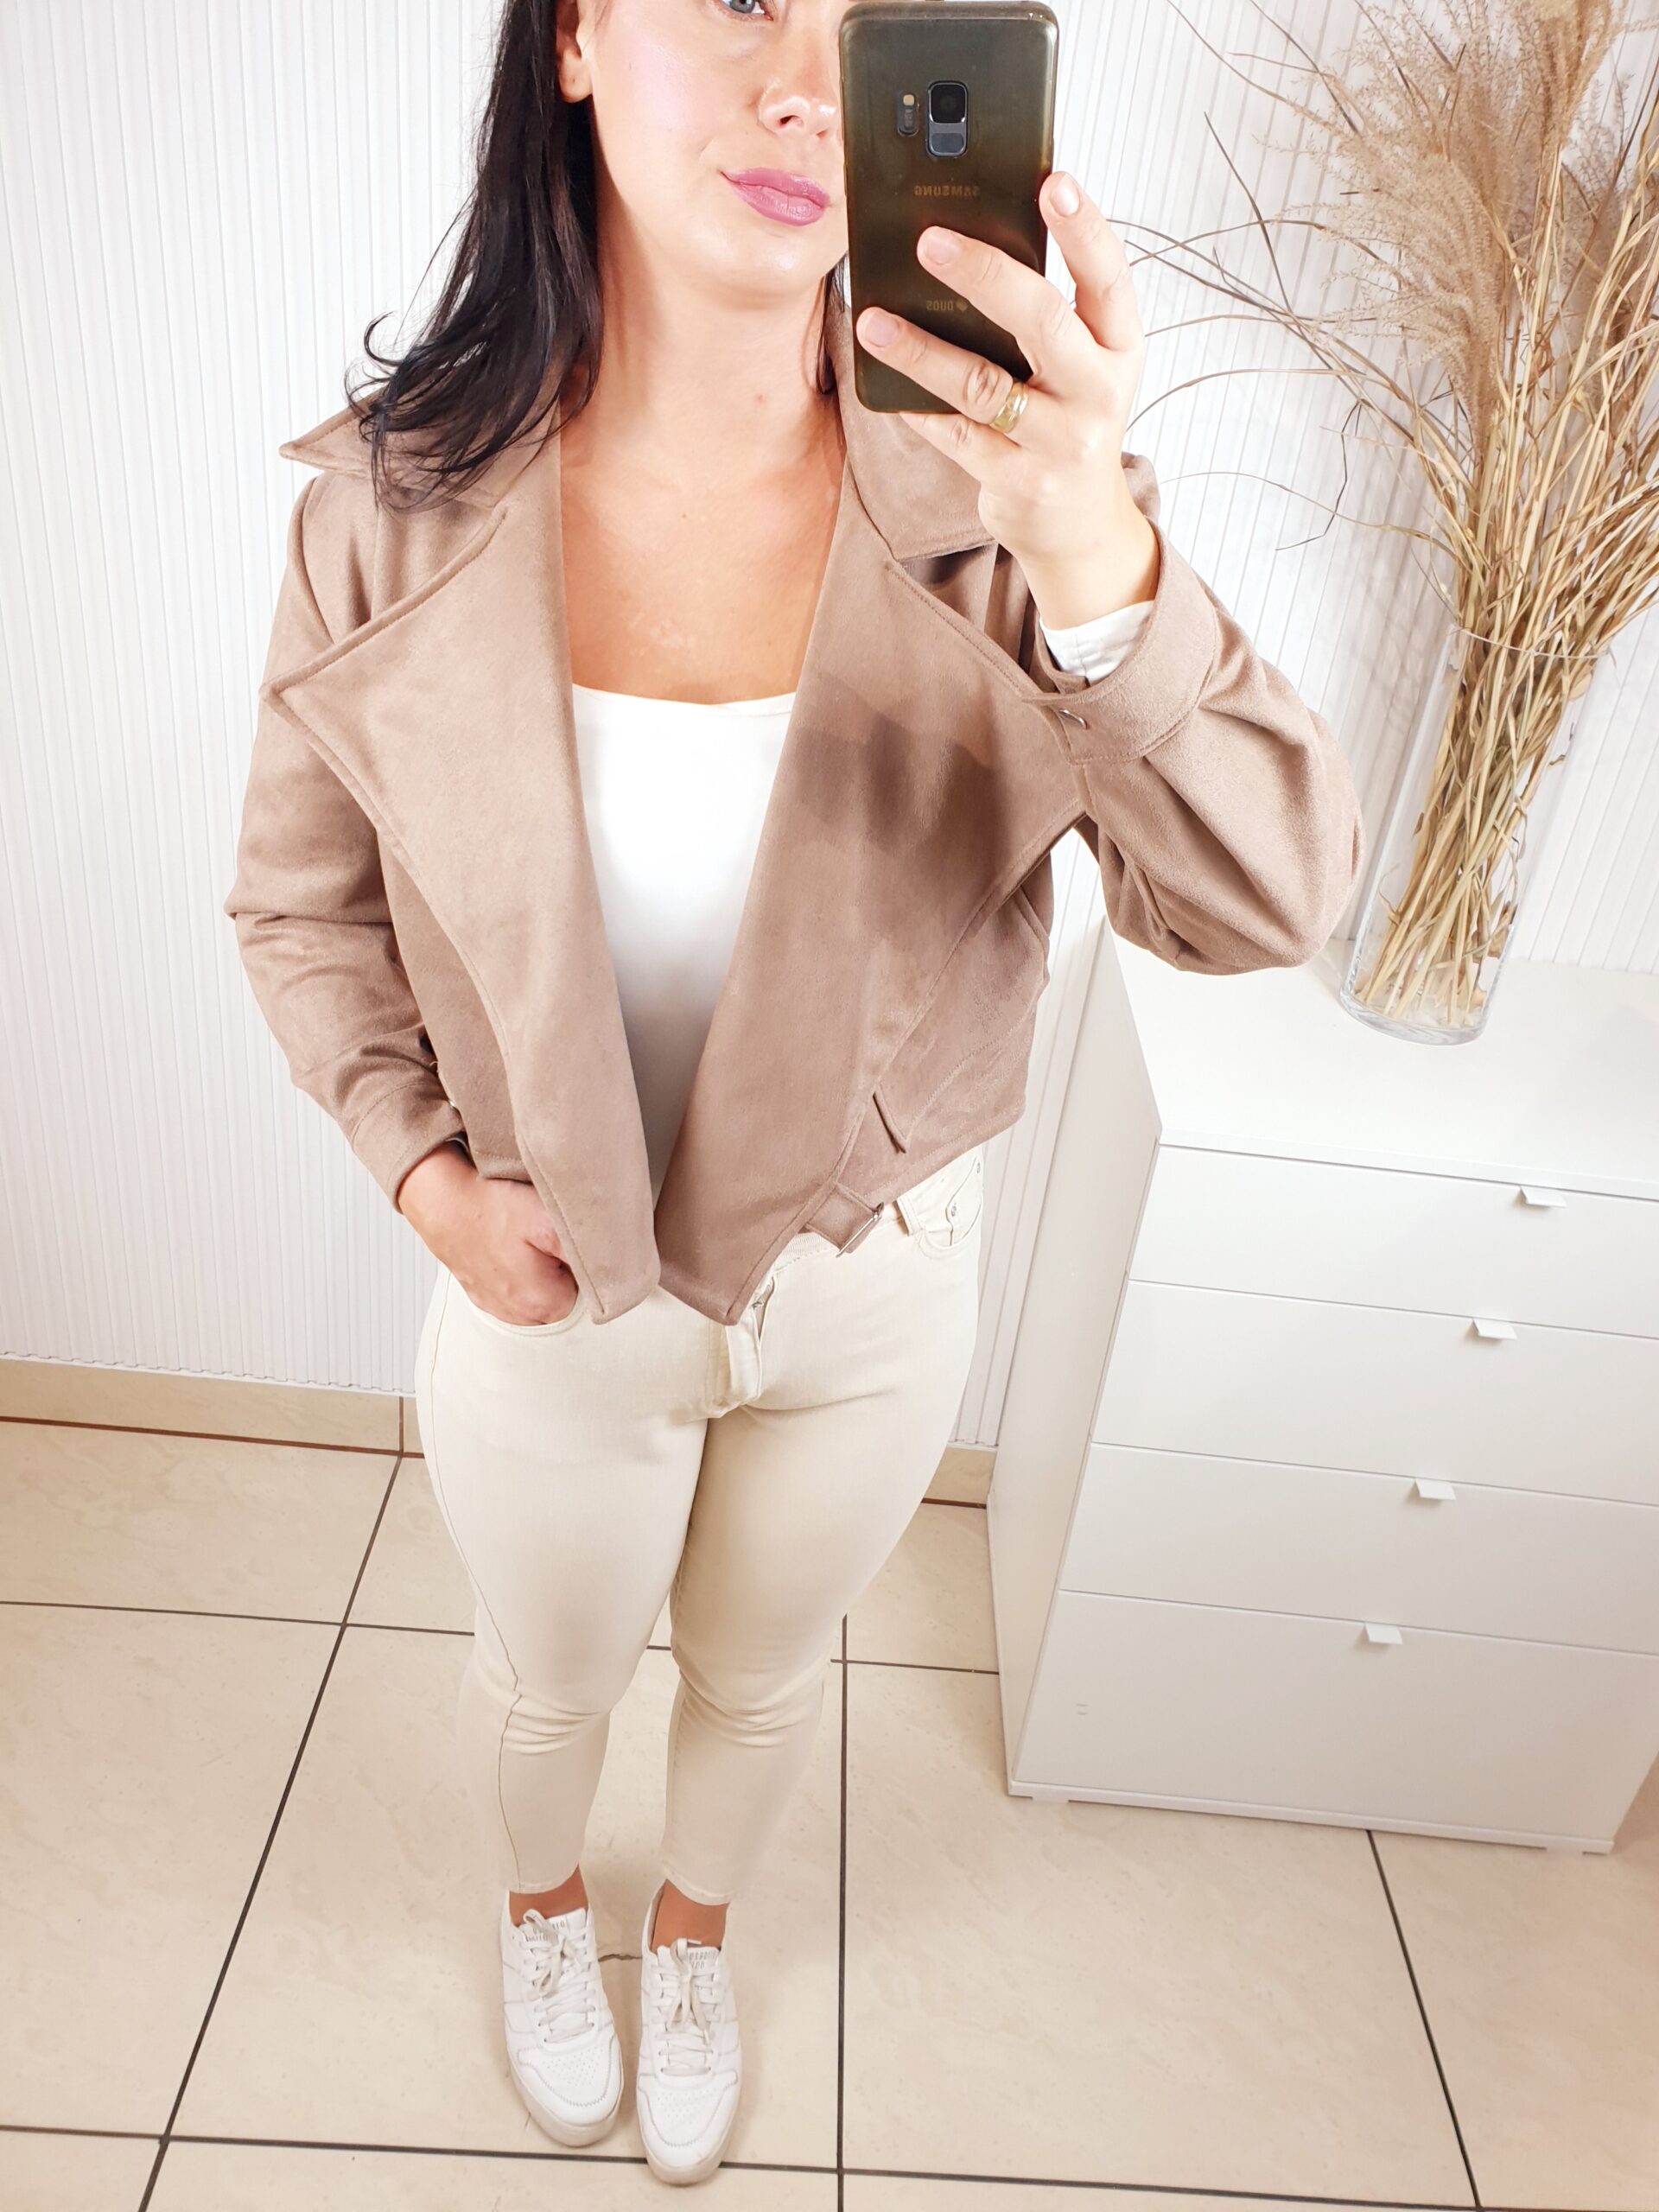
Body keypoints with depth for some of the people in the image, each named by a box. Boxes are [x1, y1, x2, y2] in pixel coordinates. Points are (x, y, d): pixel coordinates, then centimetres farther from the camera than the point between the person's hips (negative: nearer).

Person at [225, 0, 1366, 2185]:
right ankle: (542, 1904, 66)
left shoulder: (986, 485, -20)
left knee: (765, 1670, 27)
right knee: (547, 1675, 27)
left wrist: (1096, 565, -45)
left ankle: (694, 1928, 65)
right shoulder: (398, 507, -17)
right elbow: (302, 898, -2)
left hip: (876, 1284, 1)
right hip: (545, 1283, 0)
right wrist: (426, 1171, -13)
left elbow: (1267, 904, -28)